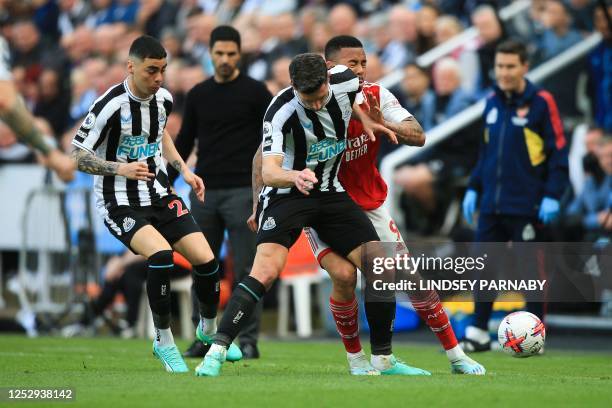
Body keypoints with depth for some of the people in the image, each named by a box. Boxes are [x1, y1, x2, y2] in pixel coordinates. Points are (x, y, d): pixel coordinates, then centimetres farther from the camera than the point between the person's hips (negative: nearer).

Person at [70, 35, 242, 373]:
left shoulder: (163, 98, 2)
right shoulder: (110, 106, -19)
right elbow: (78, 156, -13)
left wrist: (184, 171, 13)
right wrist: (120, 169, -27)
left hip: (160, 196, 6)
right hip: (120, 204, -6)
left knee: (206, 260, -5)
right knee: (161, 254, -30)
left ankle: (209, 329, 25)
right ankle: (164, 342, -13)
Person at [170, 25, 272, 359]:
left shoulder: (254, 91, -3)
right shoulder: (198, 95, 10)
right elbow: (185, 141, 16)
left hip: (242, 192, -4)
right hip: (205, 193, 5)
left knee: (245, 270, -4)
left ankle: (248, 340, 1)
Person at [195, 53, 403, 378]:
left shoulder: (347, 82, -12)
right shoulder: (280, 112, -26)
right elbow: (268, 172, -36)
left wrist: (365, 120, 7)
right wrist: (297, 176, -53)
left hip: (332, 193, 5)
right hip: (287, 193, -5)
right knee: (266, 270, -26)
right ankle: (215, 354, -24)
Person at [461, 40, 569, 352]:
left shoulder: (541, 103, -7)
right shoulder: (492, 102, 11)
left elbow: (559, 151, -8)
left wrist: (552, 195, -15)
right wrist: (473, 188, 15)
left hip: (527, 207, -6)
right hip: (491, 205, 6)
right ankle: (478, 334, 13)